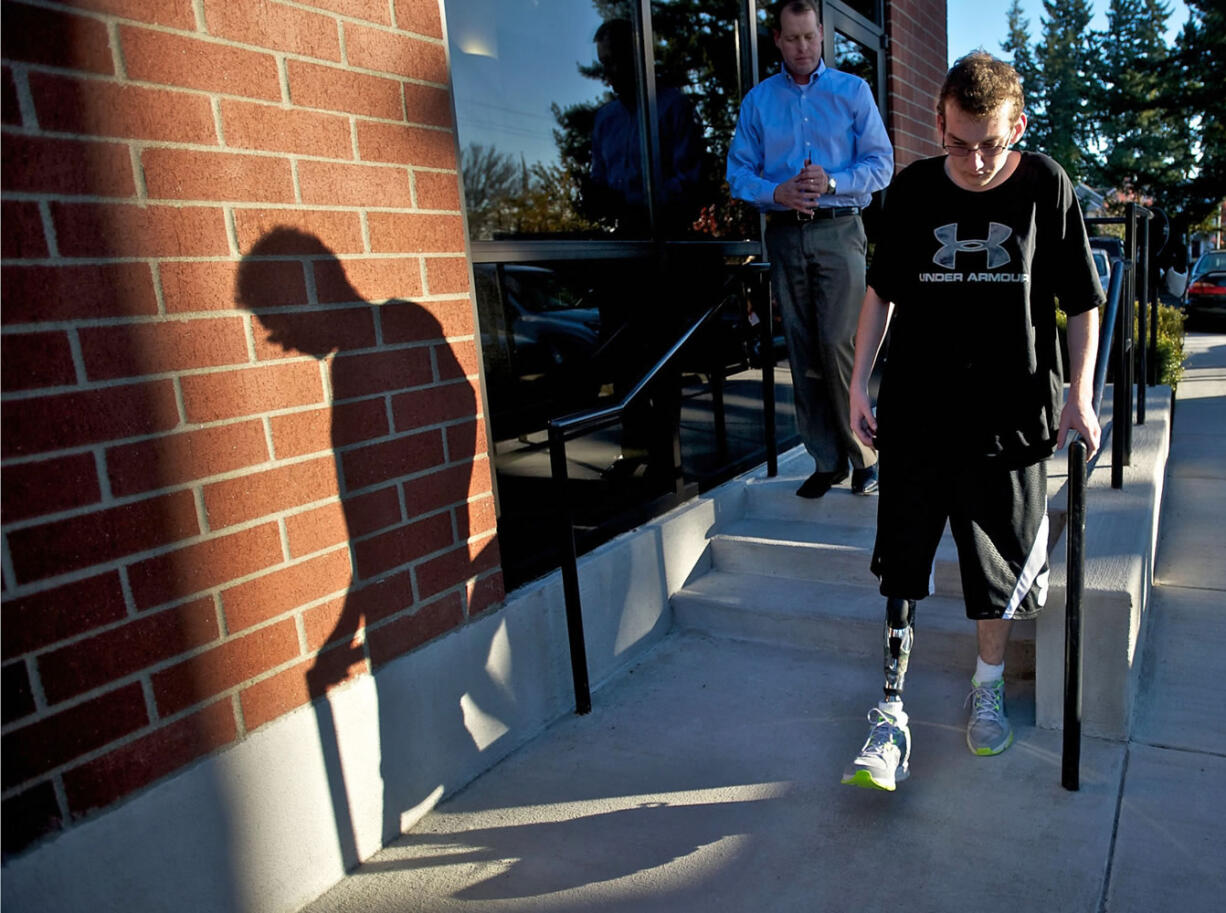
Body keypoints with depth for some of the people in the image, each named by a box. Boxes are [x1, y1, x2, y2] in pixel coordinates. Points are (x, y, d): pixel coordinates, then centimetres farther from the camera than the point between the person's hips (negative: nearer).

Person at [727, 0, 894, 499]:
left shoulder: (853, 91, 8)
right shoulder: (757, 100, 13)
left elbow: (881, 164, 2)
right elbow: (738, 171, 7)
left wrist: (831, 183, -15)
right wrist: (775, 191, -13)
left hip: (839, 232, -2)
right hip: (785, 235, 3)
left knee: (838, 346, -12)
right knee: (803, 354, 4)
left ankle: (862, 453, 4)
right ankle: (826, 459, 13)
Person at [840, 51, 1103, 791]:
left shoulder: (1047, 187, -2)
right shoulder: (914, 189, 1)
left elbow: (1083, 303, 3)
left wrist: (1079, 393, -5)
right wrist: (860, 383, 4)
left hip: (1009, 417, 0)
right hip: (916, 414, 1)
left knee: (1002, 569, 11)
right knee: (902, 564, 3)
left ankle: (989, 688, 35)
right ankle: (892, 715, 14)